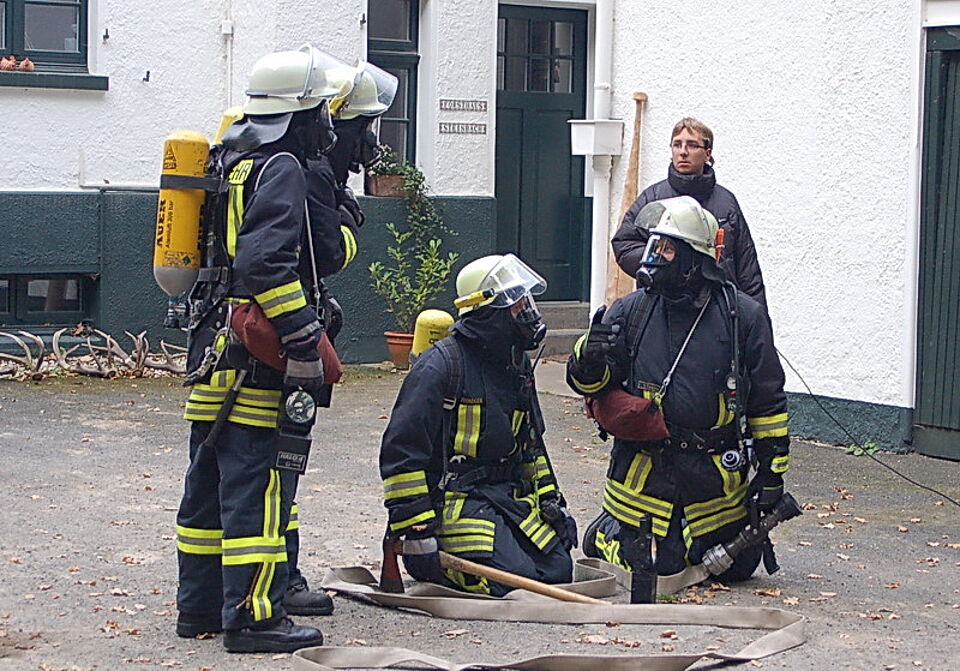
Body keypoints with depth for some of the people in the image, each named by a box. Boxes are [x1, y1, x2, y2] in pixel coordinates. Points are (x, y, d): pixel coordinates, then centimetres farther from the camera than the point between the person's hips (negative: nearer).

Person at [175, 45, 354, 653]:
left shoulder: (237, 160, 18)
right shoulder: (280, 168, -12)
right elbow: (268, 264, -22)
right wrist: (306, 346, -20)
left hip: (213, 347, 10)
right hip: (252, 356, -10)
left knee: (211, 478, 14)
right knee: (257, 485, -7)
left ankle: (200, 605, 23)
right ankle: (252, 616, -5)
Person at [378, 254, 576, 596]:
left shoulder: (518, 364, 12)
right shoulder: (442, 364, -15)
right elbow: (400, 450, -18)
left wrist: (550, 499, 13)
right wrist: (416, 532, -21)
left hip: (511, 493, 8)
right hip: (455, 499, -7)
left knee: (557, 570, -5)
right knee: (512, 579, -22)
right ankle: (430, 567, 2)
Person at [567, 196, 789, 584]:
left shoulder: (743, 315, -3)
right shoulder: (630, 311, -1)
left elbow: (768, 400, 2)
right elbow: (587, 384, 2)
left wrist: (772, 473, 1)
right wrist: (590, 359, -22)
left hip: (716, 474, 1)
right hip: (646, 468, -1)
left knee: (737, 567, 9)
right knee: (652, 571, -3)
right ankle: (602, 535, 28)